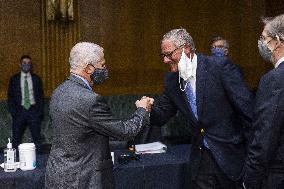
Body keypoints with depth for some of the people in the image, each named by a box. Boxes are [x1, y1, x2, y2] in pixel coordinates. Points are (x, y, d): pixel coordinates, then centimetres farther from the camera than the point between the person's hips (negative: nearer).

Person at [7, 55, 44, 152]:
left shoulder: (36, 78, 9)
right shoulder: (14, 79, 7)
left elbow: (41, 96, 8)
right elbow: (10, 96, 5)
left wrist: (40, 111, -1)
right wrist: (13, 112, -5)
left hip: (33, 110, 0)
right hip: (19, 111, 0)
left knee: (37, 138, 2)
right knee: (16, 139, -1)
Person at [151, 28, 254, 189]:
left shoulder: (220, 67, -15)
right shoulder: (172, 80, 3)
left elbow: (247, 108, -14)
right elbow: (161, 116, 7)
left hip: (230, 154, -4)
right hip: (200, 158, 5)